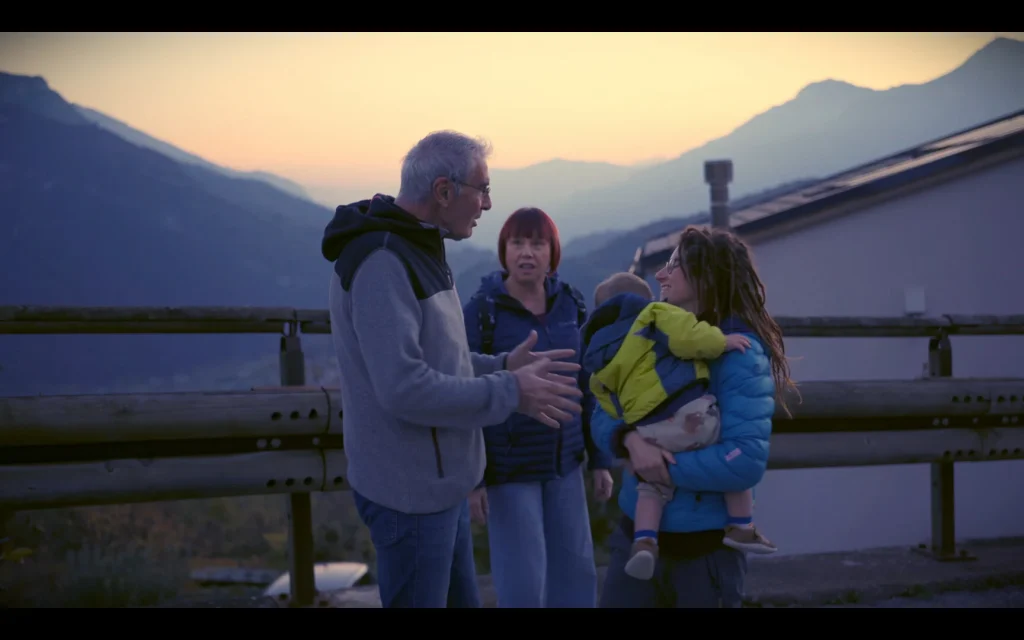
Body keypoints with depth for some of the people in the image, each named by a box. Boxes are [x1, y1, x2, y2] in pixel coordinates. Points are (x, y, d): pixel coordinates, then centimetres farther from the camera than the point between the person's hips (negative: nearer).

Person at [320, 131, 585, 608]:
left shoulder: (416, 250, 11)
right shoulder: (382, 264, -22)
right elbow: (405, 388, -29)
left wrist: (501, 366, 4)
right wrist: (509, 392, -20)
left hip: (439, 481, 10)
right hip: (412, 490, -10)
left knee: (458, 598, 19)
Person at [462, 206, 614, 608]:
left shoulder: (571, 306, 2)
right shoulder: (480, 312, -11)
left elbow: (589, 388, 8)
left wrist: (600, 459, 8)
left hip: (565, 463, 5)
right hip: (508, 468, -4)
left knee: (576, 574, 11)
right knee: (523, 583, -3)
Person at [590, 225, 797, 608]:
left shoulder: (739, 353, -15)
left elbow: (746, 461, -22)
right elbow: (603, 416, 2)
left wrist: (666, 468, -20)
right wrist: (631, 440, -18)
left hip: (706, 547, -5)